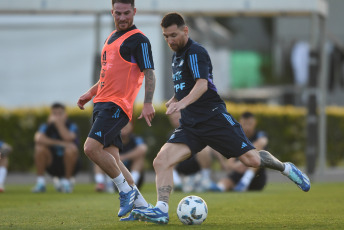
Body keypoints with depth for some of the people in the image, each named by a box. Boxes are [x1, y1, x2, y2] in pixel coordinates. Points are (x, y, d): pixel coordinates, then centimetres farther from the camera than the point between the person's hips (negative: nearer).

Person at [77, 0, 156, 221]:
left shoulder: (138, 39, -7)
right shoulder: (112, 37, 20)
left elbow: (149, 73, -12)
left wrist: (148, 104, -22)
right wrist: (91, 93, 24)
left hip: (116, 105, -9)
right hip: (102, 103, 9)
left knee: (91, 147, -21)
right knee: (111, 157, 5)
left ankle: (127, 190, -7)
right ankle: (142, 206, 8)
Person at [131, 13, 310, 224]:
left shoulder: (195, 52, -10)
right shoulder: (177, 55, 17)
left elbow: (202, 84, -26)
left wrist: (183, 102, -43)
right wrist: (174, 100, 19)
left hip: (214, 118, -7)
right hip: (190, 125, 7)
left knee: (252, 159, -10)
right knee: (161, 162, -15)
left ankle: (286, 168, 19)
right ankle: (161, 210, -20)